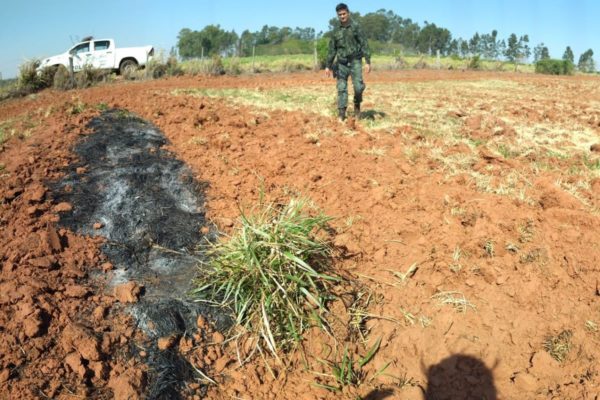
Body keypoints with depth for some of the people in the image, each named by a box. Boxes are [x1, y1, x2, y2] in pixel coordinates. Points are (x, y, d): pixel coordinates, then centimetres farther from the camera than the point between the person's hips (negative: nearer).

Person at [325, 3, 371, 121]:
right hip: (341, 63, 3)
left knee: (358, 86, -14)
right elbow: (332, 49, 14)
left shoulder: (356, 27, -3)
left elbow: (364, 44, -7)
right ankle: (341, 113, 2)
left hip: (355, 61, -3)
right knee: (341, 88, -1)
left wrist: (368, 62, -15)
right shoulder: (336, 31, 8)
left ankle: (357, 105, 13)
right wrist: (328, 66, 10)